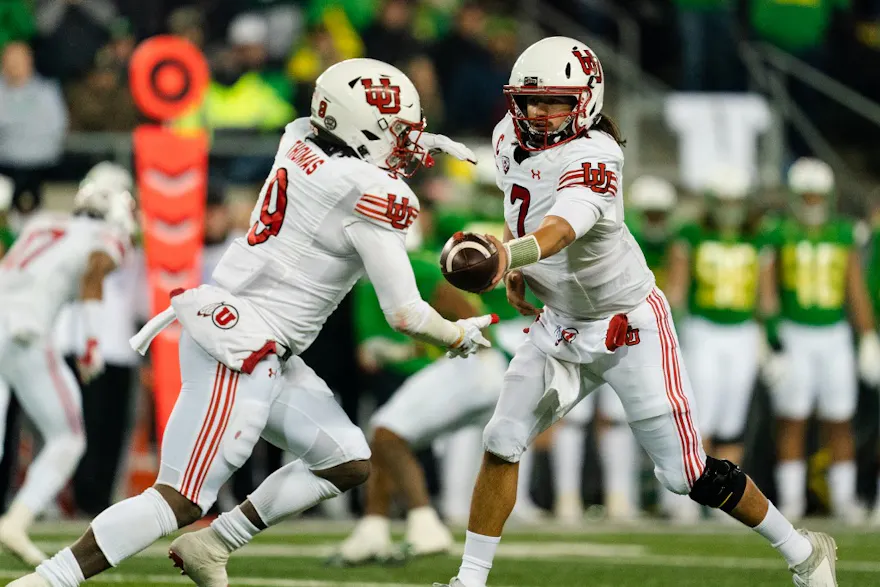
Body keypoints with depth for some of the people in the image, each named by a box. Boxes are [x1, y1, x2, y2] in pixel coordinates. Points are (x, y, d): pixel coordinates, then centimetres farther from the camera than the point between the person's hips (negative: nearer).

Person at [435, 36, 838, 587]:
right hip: (562, 326, 7)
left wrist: (512, 253, -70)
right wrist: (516, 270, 4)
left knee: (687, 473, -2)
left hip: (630, 325, -7)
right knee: (502, 443, -4)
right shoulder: (511, 139, -5)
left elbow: (563, 228, -49)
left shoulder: (592, 158, -28)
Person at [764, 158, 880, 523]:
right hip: (793, 338, -2)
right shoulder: (779, 235, -1)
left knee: (839, 424, 3)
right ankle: (790, 499, 1)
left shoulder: (844, 235, 7)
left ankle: (843, 499, 8)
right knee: (791, 423, -2)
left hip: (835, 337, 2)